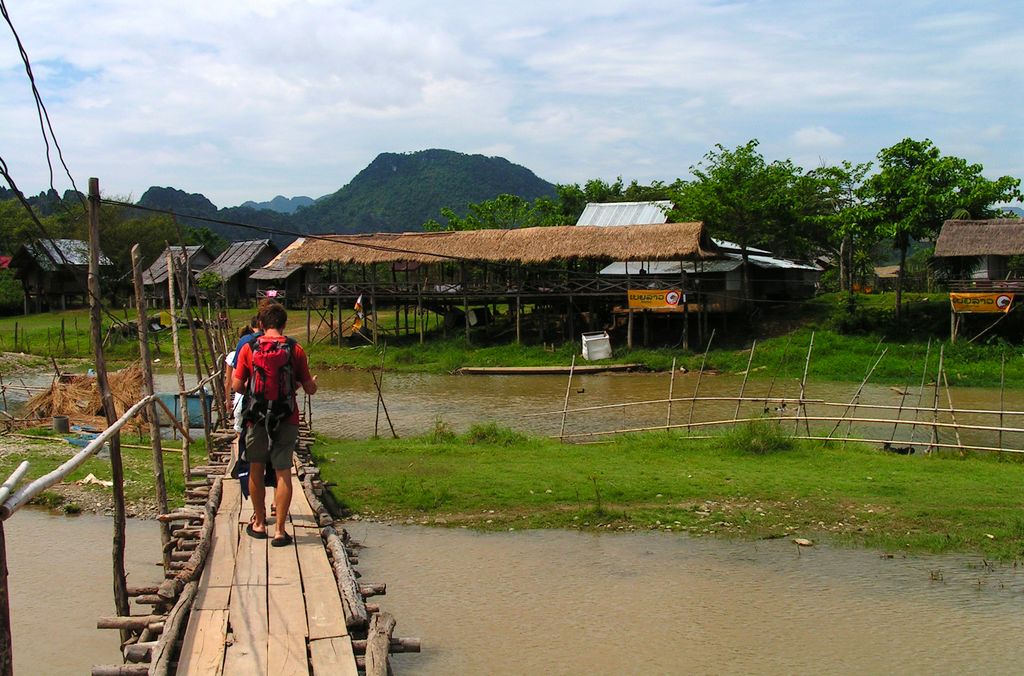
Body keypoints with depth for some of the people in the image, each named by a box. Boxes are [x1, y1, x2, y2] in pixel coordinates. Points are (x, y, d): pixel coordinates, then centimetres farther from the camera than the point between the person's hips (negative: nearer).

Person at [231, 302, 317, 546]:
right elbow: (310, 389, 0)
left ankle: (259, 523, 27)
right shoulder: (295, 349, -5)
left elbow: (237, 386, -1)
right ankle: (279, 530, 1)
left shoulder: (248, 348, -4)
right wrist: (313, 382, 23)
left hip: (257, 417, 1)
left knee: (256, 469, 17)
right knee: (283, 472, 3)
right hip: (287, 418, -1)